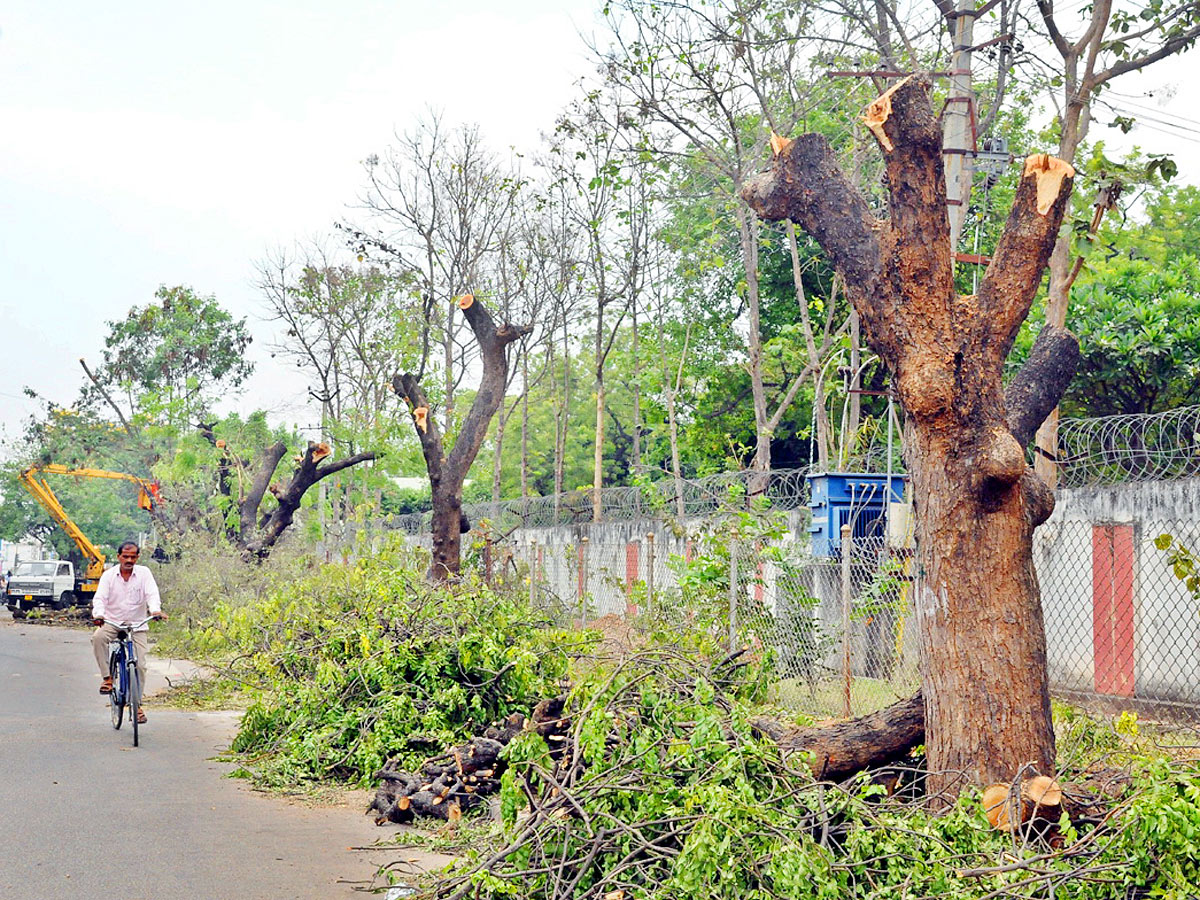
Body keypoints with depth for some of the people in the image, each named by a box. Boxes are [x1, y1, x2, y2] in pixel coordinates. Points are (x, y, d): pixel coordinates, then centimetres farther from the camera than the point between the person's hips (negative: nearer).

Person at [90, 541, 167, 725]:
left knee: (140, 665, -7)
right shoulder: (109, 575, 0)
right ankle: (107, 677, -20)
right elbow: (100, 597, -11)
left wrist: (155, 610, -35)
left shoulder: (144, 573, 0)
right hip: (112, 623, 0)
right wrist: (98, 614, -33)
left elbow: (152, 594, -13)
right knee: (98, 637, -33)